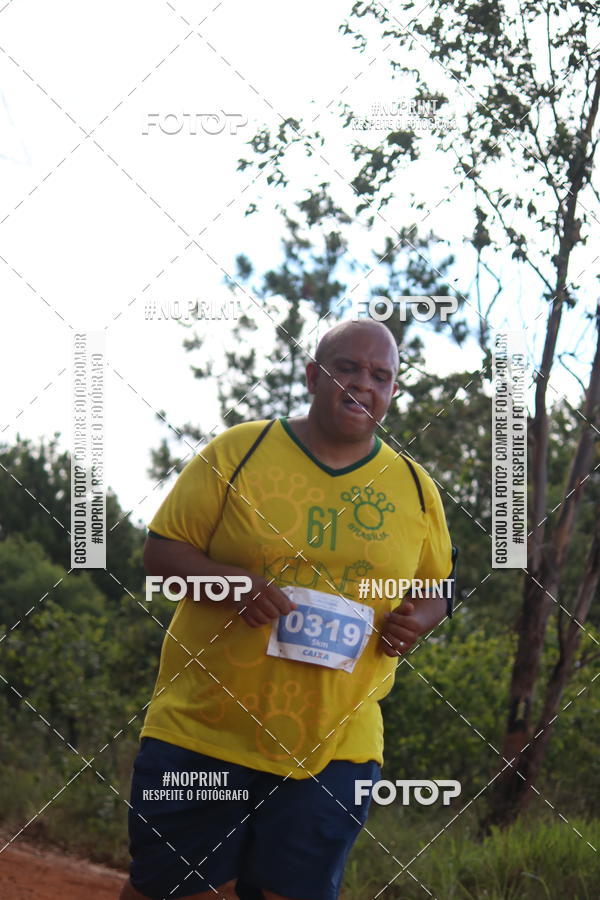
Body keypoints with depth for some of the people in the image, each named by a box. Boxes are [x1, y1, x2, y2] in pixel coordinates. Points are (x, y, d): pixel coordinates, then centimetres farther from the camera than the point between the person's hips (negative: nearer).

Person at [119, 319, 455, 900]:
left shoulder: (415, 487, 8)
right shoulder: (238, 451, -1)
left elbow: (437, 590, 19)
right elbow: (160, 551, -2)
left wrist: (420, 618, -5)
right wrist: (227, 580, -21)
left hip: (334, 751, 2)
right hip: (202, 733, -2)